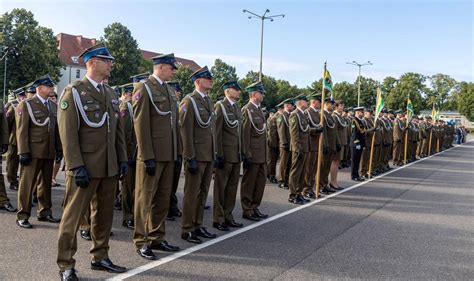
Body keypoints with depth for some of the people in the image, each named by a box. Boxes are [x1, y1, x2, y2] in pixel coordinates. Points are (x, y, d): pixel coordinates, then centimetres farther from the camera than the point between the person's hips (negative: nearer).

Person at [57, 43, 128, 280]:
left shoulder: (111, 94, 14)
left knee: (104, 214, 14)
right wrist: (77, 167, -17)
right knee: (73, 216, 2)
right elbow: (68, 133, -12)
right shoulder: (73, 92, -6)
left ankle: (100, 257, 28)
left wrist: (122, 159, 8)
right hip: (85, 167, -6)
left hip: (109, 167, 7)